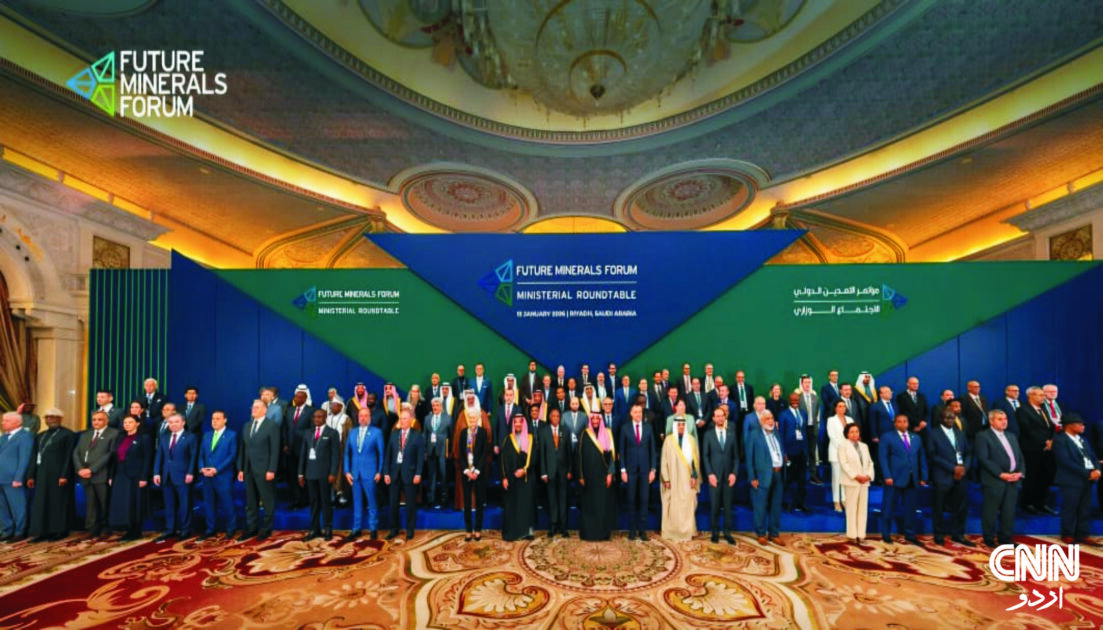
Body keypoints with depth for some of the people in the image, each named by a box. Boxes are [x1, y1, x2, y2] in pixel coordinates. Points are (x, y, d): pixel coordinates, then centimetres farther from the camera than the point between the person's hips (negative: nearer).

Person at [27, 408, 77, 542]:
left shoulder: (68, 434, -4)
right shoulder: (40, 436, 16)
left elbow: (69, 457, -10)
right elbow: (35, 457, 16)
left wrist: (64, 475, -16)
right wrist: (31, 475, 8)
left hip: (59, 474, -6)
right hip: (42, 475, 6)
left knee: (59, 502, 0)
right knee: (41, 503, 6)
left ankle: (60, 531, 8)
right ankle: (42, 532, 11)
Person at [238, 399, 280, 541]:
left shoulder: (272, 426, -6)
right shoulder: (247, 426, 14)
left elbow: (275, 450, -11)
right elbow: (242, 449, 13)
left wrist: (271, 470, -16)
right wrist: (241, 468, 7)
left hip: (264, 470, -6)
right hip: (248, 470, 6)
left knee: (268, 501, 4)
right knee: (250, 501, 13)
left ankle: (266, 528, 15)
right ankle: (252, 528, 23)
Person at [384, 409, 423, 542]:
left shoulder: (417, 436, -2)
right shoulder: (394, 434, 7)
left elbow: (420, 457, -5)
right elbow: (388, 454, 5)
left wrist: (418, 474, -12)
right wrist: (386, 473, -1)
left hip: (409, 473, -3)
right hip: (394, 472, 3)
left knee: (411, 503, 5)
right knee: (393, 502, 8)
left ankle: (410, 529, 17)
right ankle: (394, 529, 21)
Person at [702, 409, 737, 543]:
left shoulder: (731, 435, 8)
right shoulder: (708, 435, 4)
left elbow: (736, 456, 8)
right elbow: (705, 456, 1)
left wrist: (734, 473, -4)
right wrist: (709, 474, -8)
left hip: (729, 475, 1)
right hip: (714, 475, -1)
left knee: (728, 505, 4)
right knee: (714, 505, 2)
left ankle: (727, 532, 12)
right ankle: (715, 532, 13)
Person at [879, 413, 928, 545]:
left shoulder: (916, 438, 16)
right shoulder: (887, 437, 1)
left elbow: (922, 458, 14)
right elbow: (883, 458, -5)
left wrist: (923, 477, 5)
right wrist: (887, 476, -13)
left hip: (913, 479, 4)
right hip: (895, 479, -4)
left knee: (910, 508, 9)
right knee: (889, 508, 2)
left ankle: (910, 535, 20)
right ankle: (886, 534, 11)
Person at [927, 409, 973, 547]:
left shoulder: (960, 433, 15)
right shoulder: (933, 434, -2)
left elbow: (969, 452, 12)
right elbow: (933, 455, -8)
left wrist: (964, 467, -5)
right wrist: (953, 468, -14)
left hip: (960, 476, 5)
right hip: (942, 477, -5)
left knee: (959, 507, 8)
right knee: (939, 508, 2)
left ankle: (958, 535, 22)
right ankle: (939, 535, 14)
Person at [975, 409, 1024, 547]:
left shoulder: (1011, 437, 20)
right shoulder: (983, 436, -3)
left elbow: (1020, 457, 16)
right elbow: (983, 459, -12)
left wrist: (1020, 473, -2)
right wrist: (1001, 474, -16)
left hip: (1013, 480, 6)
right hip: (994, 480, -6)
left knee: (1009, 511, 8)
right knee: (991, 511, 0)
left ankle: (1005, 539, 20)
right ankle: (989, 540, 10)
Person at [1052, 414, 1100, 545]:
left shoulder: (1082, 439, 16)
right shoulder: (1060, 440, -11)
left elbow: (1092, 456, 14)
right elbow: (1066, 461, -17)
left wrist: (1096, 469, -5)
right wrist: (1087, 473, -17)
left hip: (1088, 480, 7)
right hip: (1071, 481, -7)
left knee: (1085, 509, 10)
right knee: (1070, 509, 1)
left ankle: (1081, 534, 20)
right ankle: (1067, 535, 12)